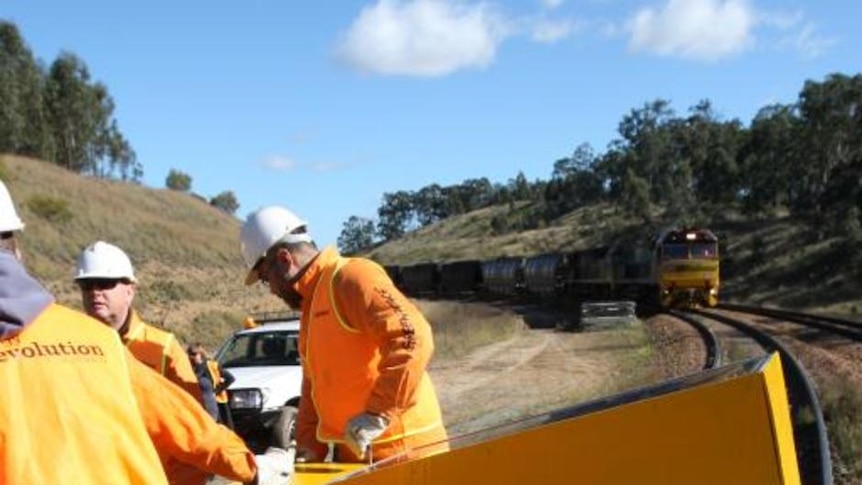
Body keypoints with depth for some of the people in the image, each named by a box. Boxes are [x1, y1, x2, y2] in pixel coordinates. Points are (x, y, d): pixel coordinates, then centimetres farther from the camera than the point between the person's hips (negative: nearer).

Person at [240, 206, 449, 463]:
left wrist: (377, 415, -28)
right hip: (354, 453, 9)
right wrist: (308, 448, 7)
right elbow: (314, 390, 22)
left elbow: (412, 338, -25)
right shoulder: (311, 306, 19)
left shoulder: (352, 277, -12)